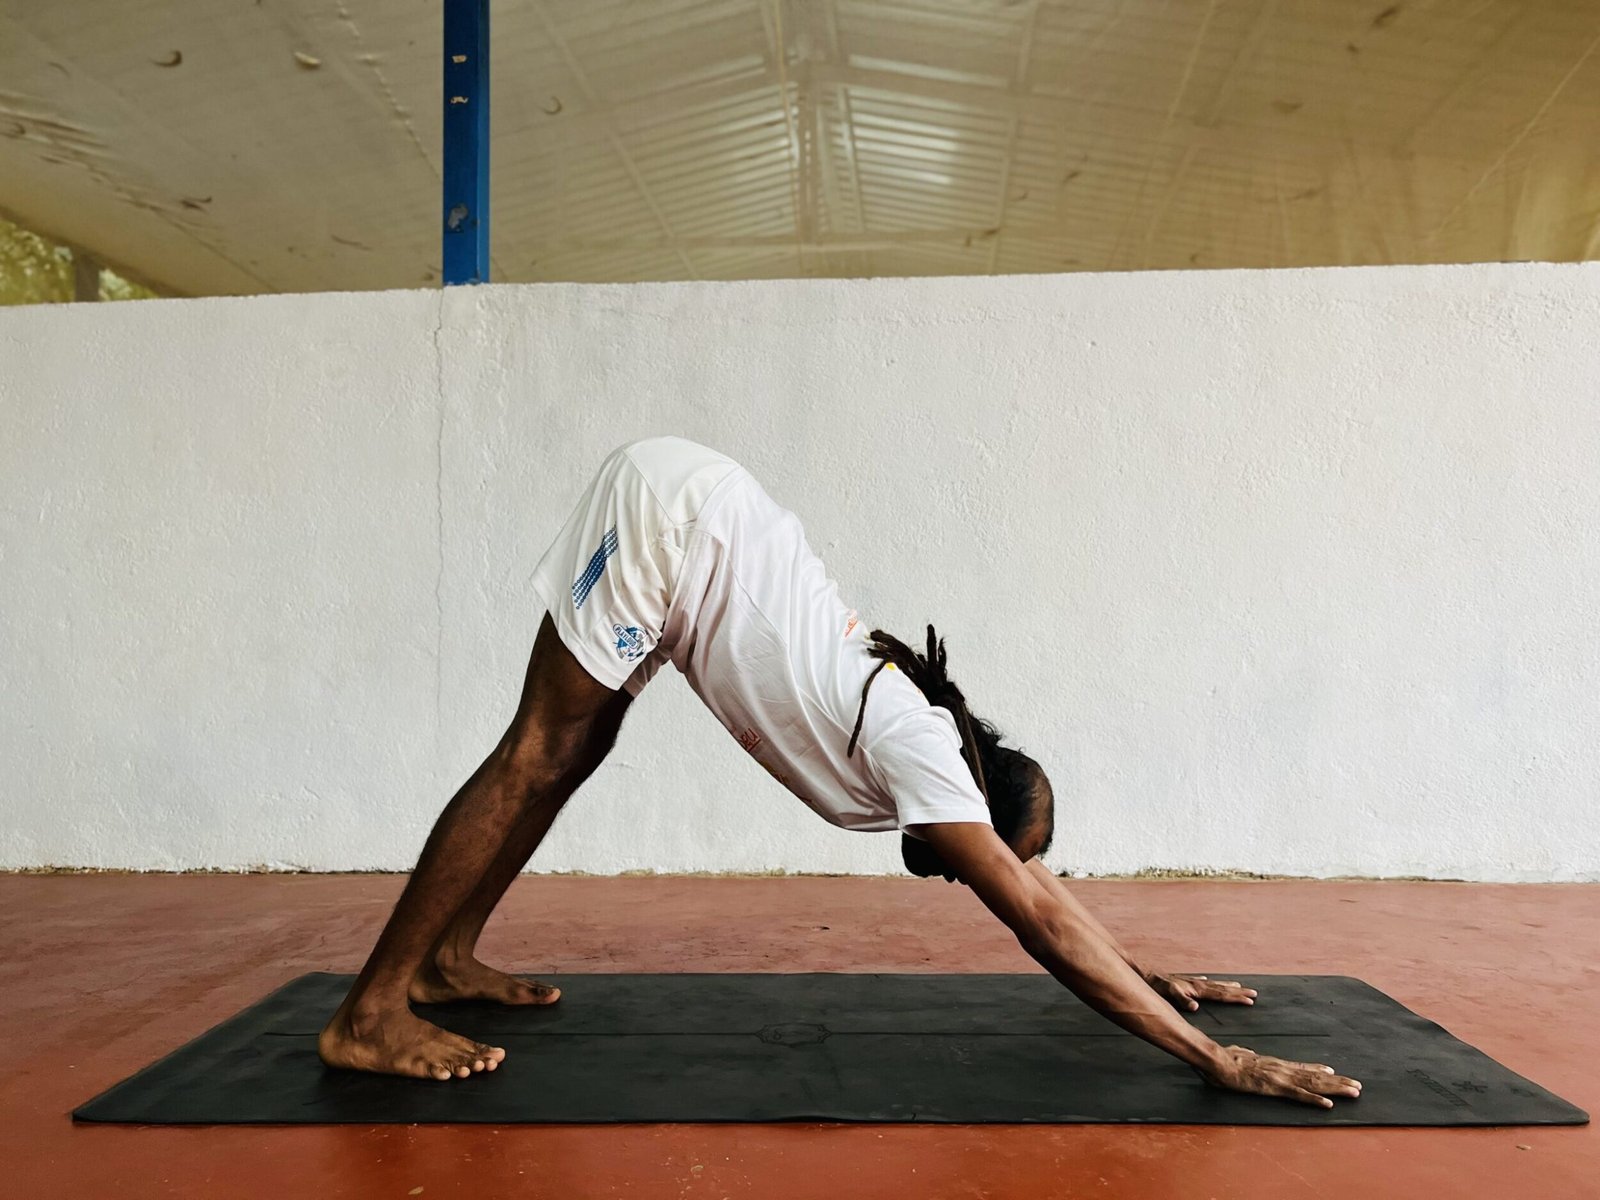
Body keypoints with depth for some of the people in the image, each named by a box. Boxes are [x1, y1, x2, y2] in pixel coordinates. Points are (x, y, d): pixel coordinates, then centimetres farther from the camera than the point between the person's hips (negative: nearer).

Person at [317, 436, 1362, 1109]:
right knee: (540, 758, -9)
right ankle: (369, 1017, -2)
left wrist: (1154, 979, 21)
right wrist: (1221, 1061, -18)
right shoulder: (915, 749, -19)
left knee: (572, 753, 11)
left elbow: (1037, 887, 16)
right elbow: (1041, 919, -21)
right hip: (670, 514, -8)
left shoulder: (930, 735, 4)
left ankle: (447, 959, 23)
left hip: (689, 520, 8)